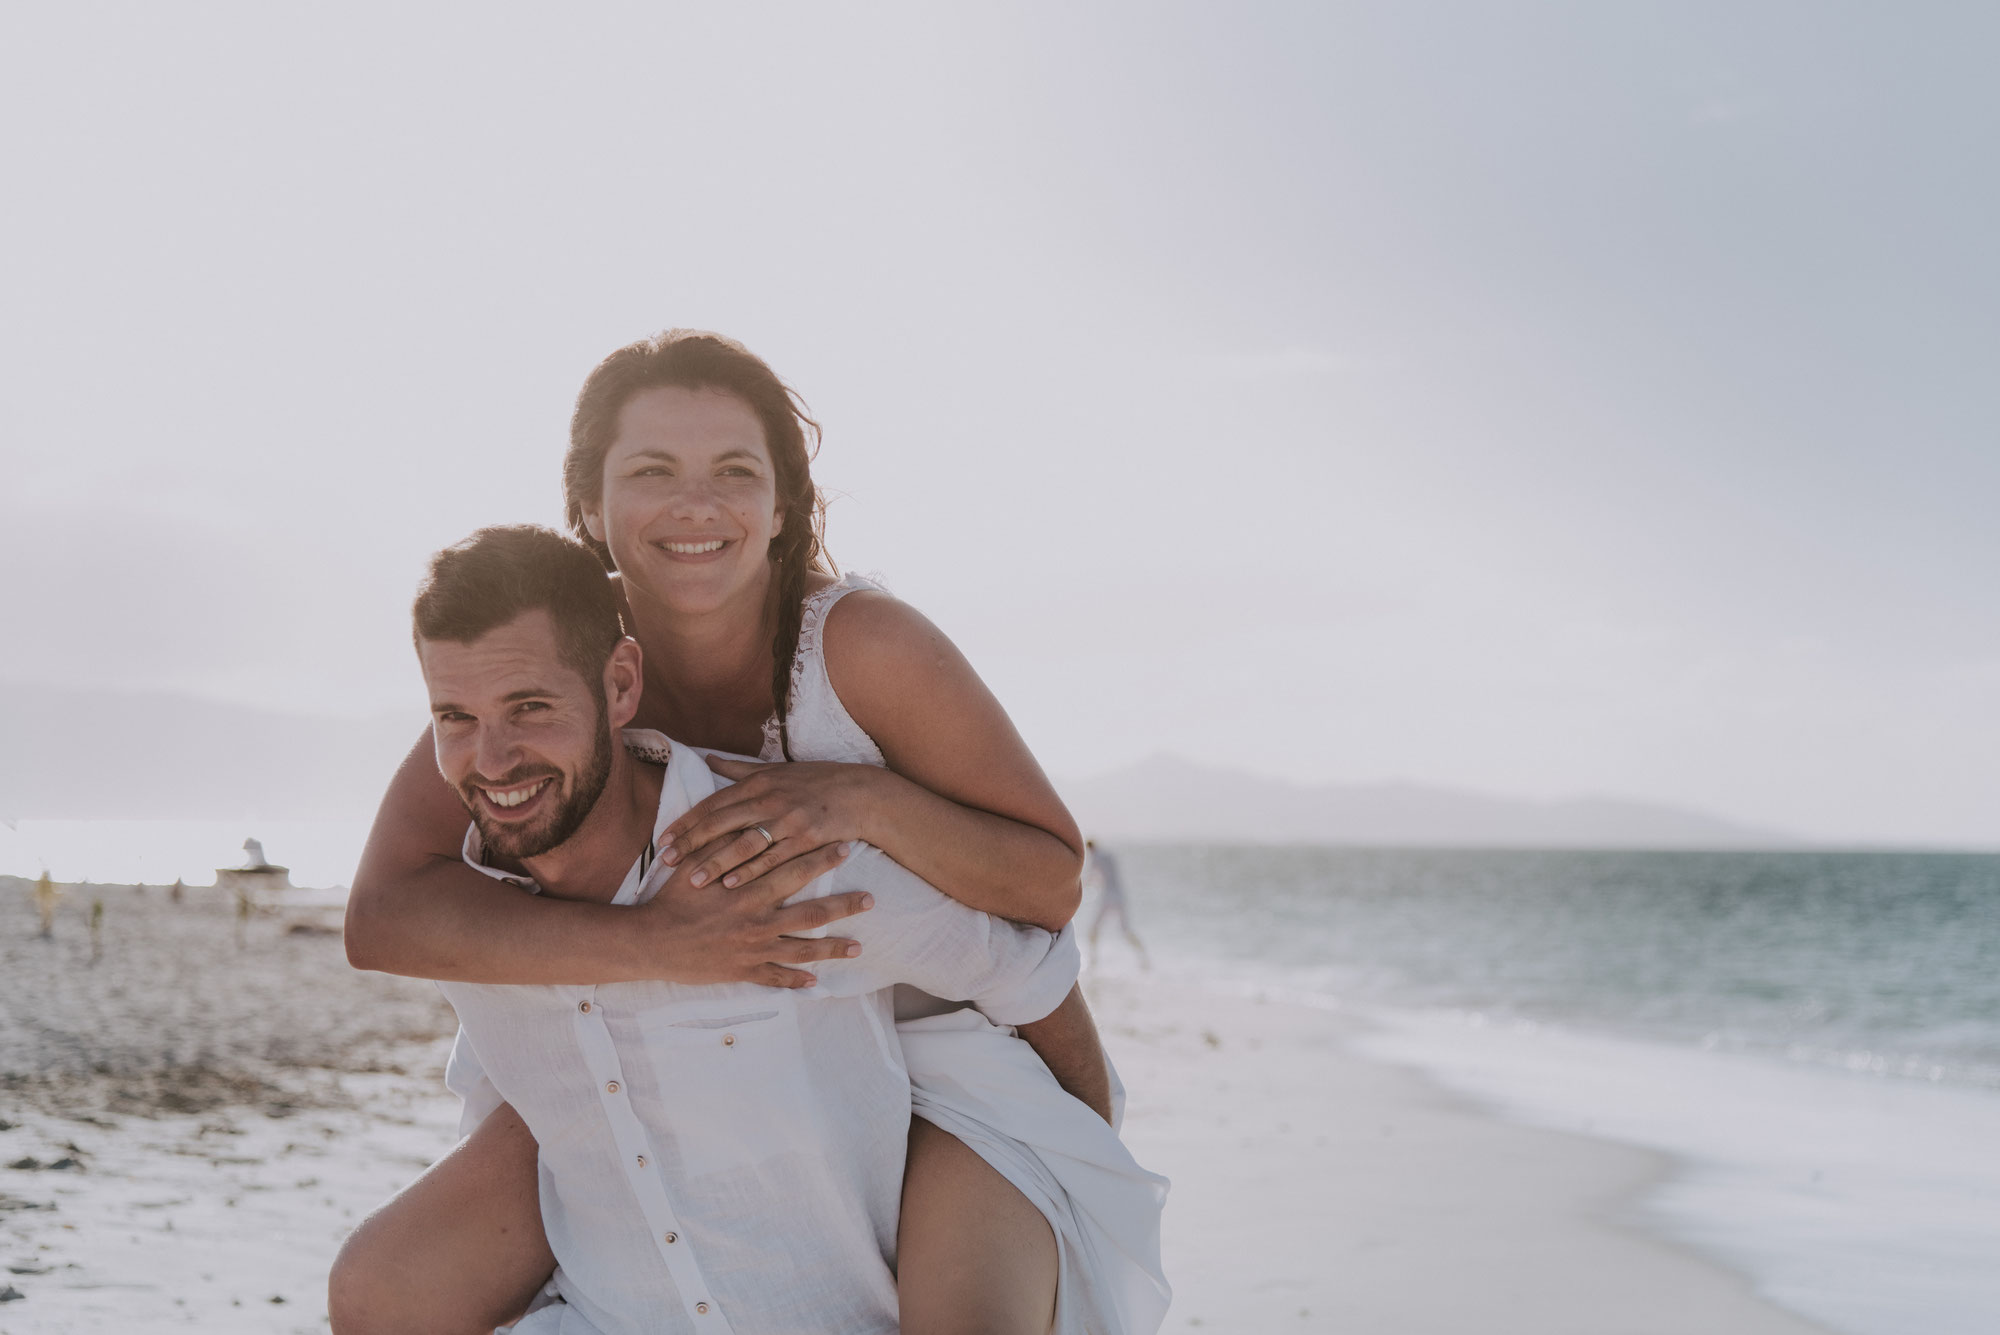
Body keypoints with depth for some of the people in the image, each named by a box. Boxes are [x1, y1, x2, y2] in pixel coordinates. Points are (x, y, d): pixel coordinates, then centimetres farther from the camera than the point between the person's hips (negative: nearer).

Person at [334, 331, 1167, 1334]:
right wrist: (658, 943, -39)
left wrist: (865, 799, -33)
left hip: (934, 1052, -3)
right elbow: (381, 915, -26)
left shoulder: (862, 642, -22)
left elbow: (1056, 882, -15)